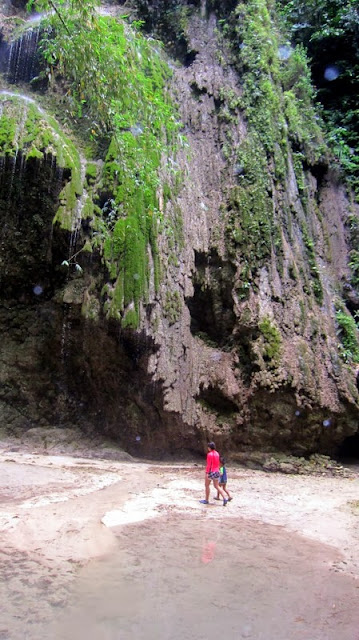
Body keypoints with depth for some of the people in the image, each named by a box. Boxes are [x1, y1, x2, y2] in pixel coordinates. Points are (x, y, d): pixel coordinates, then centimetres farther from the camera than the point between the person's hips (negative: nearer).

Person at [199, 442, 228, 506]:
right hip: (216, 471, 7)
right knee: (217, 486, 11)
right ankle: (224, 498, -3)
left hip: (210, 471, -7)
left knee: (207, 485, 9)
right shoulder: (217, 453, 8)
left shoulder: (209, 454, -15)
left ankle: (206, 500, 16)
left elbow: (208, 464, -18)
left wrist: (206, 472, -17)